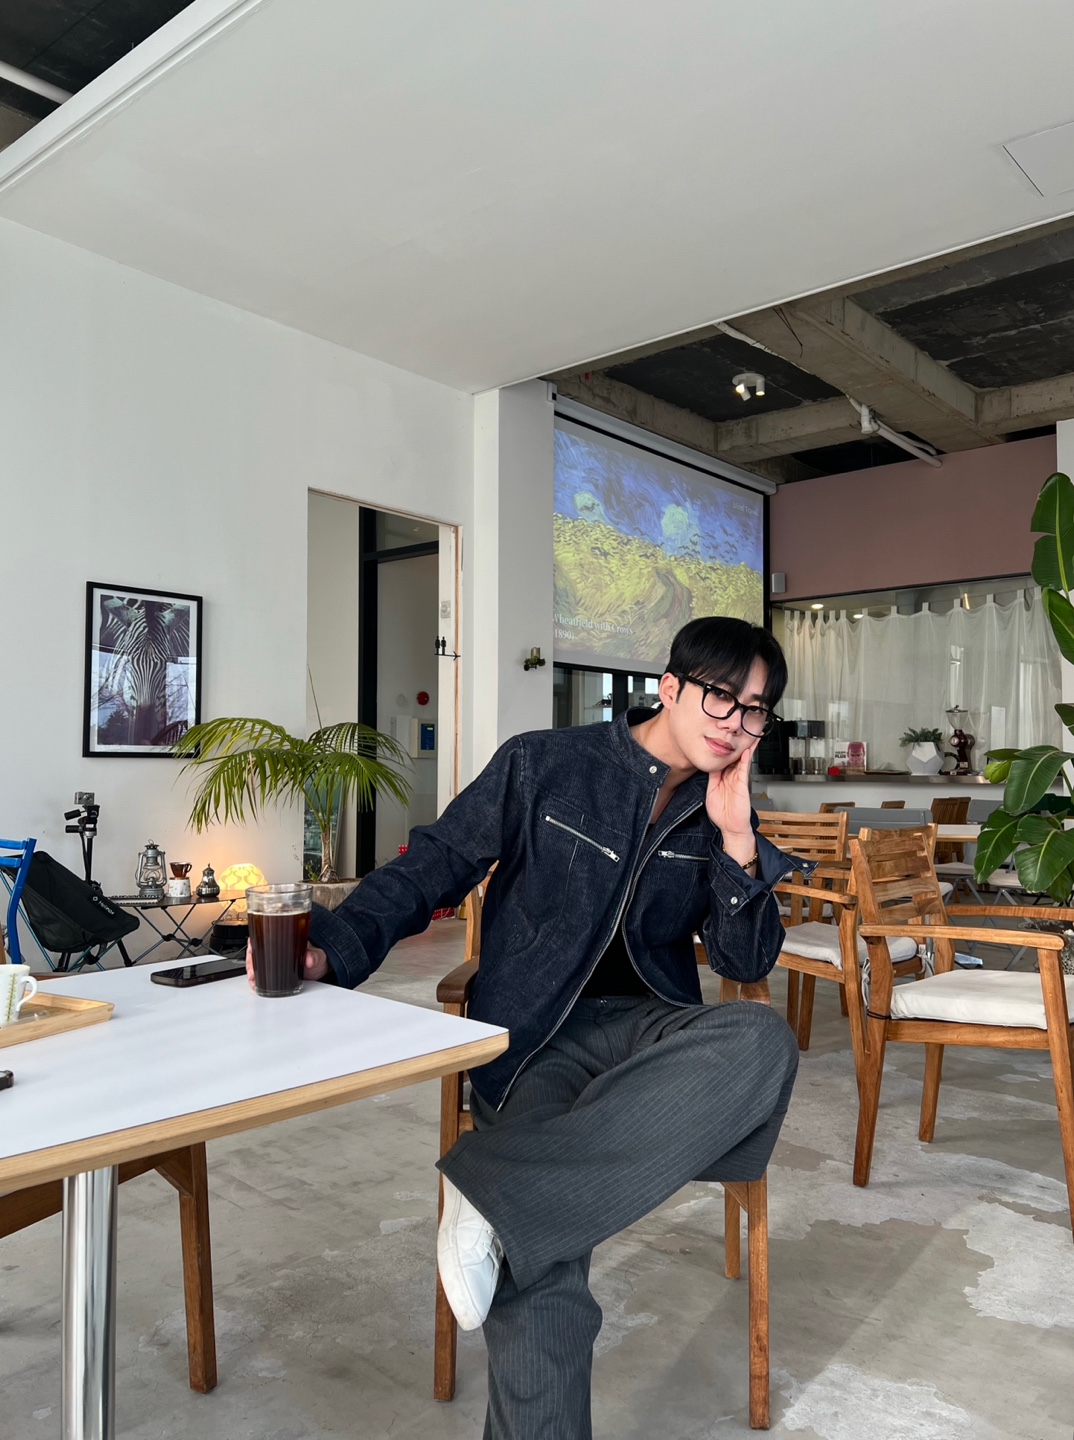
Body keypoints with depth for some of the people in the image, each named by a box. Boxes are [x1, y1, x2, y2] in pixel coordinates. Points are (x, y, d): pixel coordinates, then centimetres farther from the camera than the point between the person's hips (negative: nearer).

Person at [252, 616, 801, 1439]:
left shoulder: (724, 815, 11)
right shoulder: (543, 766, -1)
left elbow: (746, 963, 8)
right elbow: (433, 869, 0)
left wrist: (737, 843, -7)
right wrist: (333, 947, -15)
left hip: (649, 1030, 4)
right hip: (535, 1036, -3)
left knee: (762, 1042, -34)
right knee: (544, 1270, -30)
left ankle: (498, 1190, -32)